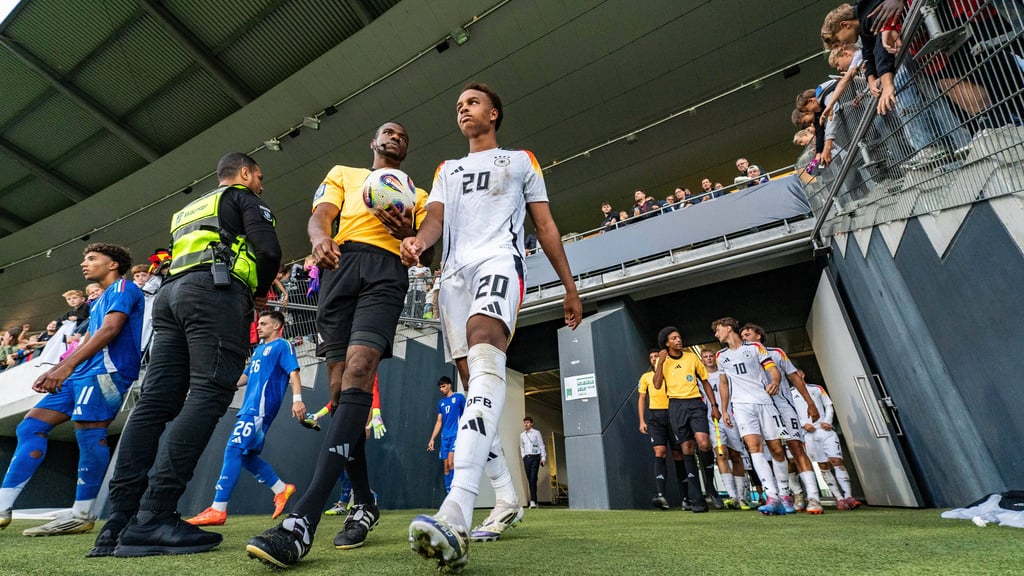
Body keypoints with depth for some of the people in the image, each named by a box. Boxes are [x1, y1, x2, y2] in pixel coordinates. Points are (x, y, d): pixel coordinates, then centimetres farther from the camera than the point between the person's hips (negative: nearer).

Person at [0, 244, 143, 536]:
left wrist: (66, 366, -20)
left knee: (88, 432, -14)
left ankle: (81, 515, -8)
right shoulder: (99, 301, 29)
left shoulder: (123, 287, -2)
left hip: (107, 369, -11)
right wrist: (55, 370, 20)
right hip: (83, 373, 11)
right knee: (31, 426, 6)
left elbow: (110, 329, -17)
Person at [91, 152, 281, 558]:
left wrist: (248, 294, 25)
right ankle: (153, 519, -23)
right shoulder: (244, 198, 13)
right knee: (208, 395, -16)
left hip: (172, 294, 8)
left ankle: (121, 520, -2)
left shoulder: (189, 211, 36)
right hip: (215, 292, -8)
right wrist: (260, 293, 10)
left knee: (156, 401, 1)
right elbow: (269, 250, -7)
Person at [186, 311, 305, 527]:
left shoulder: (282, 345, -1)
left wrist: (297, 399, -23)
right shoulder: (258, 349, 25)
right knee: (246, 455, 8)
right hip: (249, 407, 9)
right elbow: (246, 376, 32)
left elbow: (293, 372, -12)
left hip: (261, 407, -9)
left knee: (234, 449, -14)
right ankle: (281, 489, 17)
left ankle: (218, 510, -12)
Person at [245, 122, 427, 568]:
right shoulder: (342, 174, 30)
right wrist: (320, 238, -14)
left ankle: (303, 520, -29)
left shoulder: (416, 195, 28)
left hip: (387, 270, -2)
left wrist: (409, 231, -6)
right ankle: (363, 503, 9)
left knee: (358, 370, -25)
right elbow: (319, 216, 11)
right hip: (338, 265, 2)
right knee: (339, 386, -4)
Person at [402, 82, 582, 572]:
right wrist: (417, 241, -15)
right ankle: (507, 498, 12)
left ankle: (456, 513, -45)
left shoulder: (521, 160, 22)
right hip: (455, 272, 5)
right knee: (475, 384, 0)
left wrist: (570, 288, 8)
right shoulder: (446, 170, 30)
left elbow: (546, 226, 15)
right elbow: (435, 218, 11)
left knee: (484, 357, -33)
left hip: (499, 261, -4)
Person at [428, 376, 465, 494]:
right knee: (446, 466, 4)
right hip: (445, 437, 6)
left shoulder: (459, 397, 2)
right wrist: (432, 439, 12)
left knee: (451, 463, -18)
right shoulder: (441, 402, 17)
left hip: (456, 434, -6)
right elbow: (439, 422, 18)